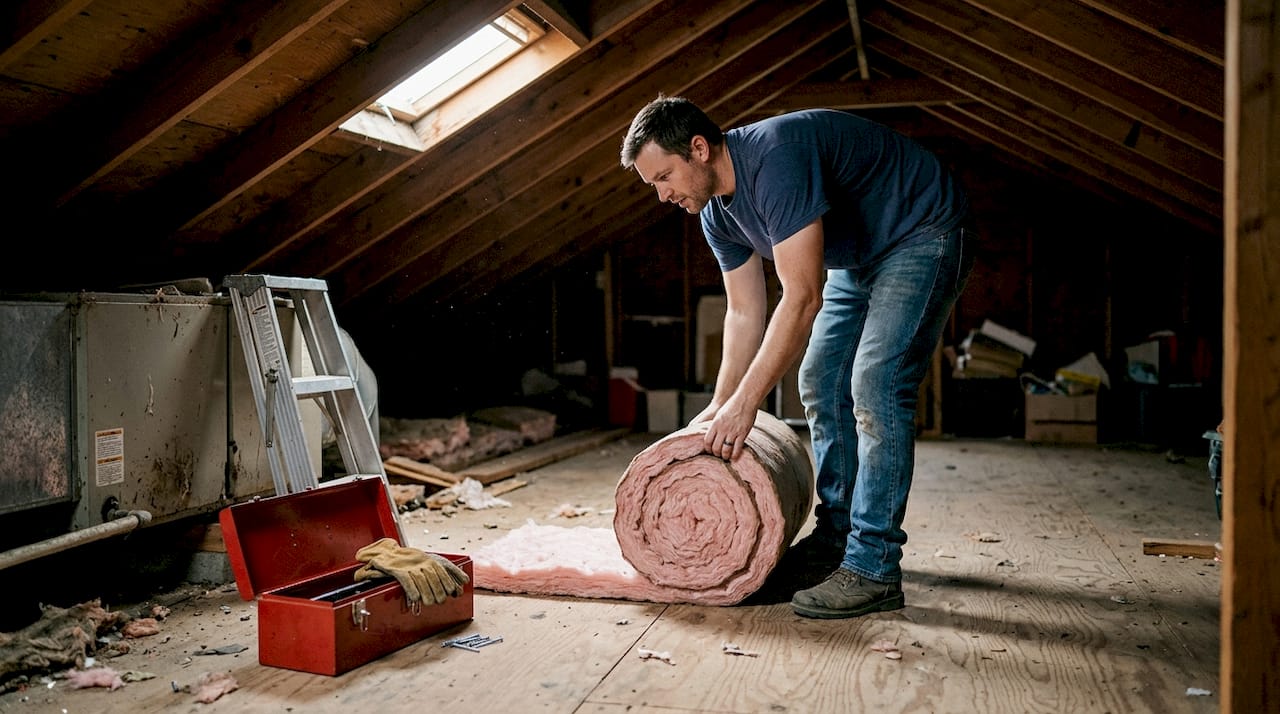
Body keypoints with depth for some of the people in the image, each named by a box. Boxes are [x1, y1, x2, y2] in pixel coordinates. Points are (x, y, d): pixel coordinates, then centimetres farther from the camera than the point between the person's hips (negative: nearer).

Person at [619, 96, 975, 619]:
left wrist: (745, 402, -34)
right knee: (820, 386, 7)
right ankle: (835, 534, 20)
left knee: (876, 386, -20)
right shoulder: (717, 213, -3)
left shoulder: (775, 157, -33)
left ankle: (873, 570, -15)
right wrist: (720, 407, 1)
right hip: (859, 257, 10)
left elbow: (802, 298, -36)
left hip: (924, 236, -9)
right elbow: (745, 313, 3)